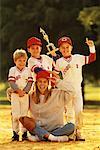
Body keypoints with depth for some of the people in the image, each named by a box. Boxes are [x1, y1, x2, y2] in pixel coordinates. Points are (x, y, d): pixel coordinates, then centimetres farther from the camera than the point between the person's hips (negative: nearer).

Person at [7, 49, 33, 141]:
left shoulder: (28, 70, 8)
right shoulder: (12, 70, 3)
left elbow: (30, 82, 1)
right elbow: (11, 82, -5)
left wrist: (24, 91, -11)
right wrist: (18, 91, -15)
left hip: (25, 95, 1)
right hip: (15, 95, -1)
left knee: (24, 114, 1)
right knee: (15, 114, -2)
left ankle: (24, 133, 5)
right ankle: (15, 133, 3)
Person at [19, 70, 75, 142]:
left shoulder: (57, 94, 6)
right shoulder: (31, 96, 11)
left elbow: (70, 91, -6)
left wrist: (58, 82, -3)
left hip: (55, 129, -1)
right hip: (38, 129, 1)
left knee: (71, 126, -29)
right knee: (23, 119, -26)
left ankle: (38, 137, -34)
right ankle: (52, 137, -41)